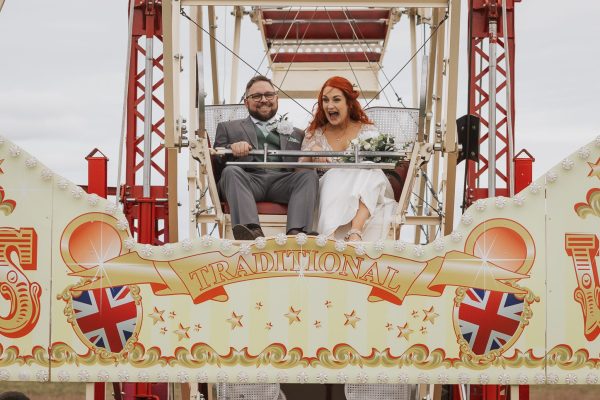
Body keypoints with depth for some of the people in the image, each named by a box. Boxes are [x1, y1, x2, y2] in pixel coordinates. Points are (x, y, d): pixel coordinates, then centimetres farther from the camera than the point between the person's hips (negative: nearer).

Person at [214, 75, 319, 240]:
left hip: (283, 181, 2)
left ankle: (296, 233, -50)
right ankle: (253, 231, -56)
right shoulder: (228, 128, 28)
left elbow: (303, 164, 22)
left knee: (309, 174, -28)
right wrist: (231, 149, -8)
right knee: (231, 171, -34)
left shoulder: (295, 133, 32)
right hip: (249, 179, -1)